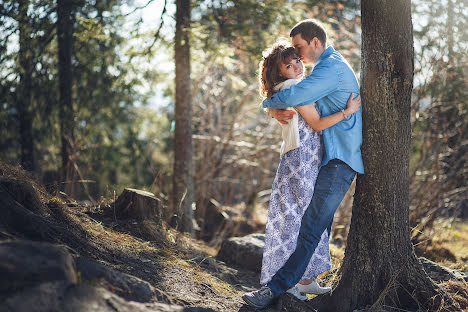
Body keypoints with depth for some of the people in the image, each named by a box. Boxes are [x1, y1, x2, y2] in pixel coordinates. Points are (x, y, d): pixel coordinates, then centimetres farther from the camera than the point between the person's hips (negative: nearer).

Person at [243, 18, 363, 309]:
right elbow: (300, 99, 21)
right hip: (333, 157, 11)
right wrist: (279, 111, -1)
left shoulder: (333, 67, -13)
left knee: (312, 226, -14)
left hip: (340, 159, -11)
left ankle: (276, 288, -18)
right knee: (321, 224, 11)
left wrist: (269, 103, -2)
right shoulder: (331, 67, 23)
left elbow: (293, 96, -23)